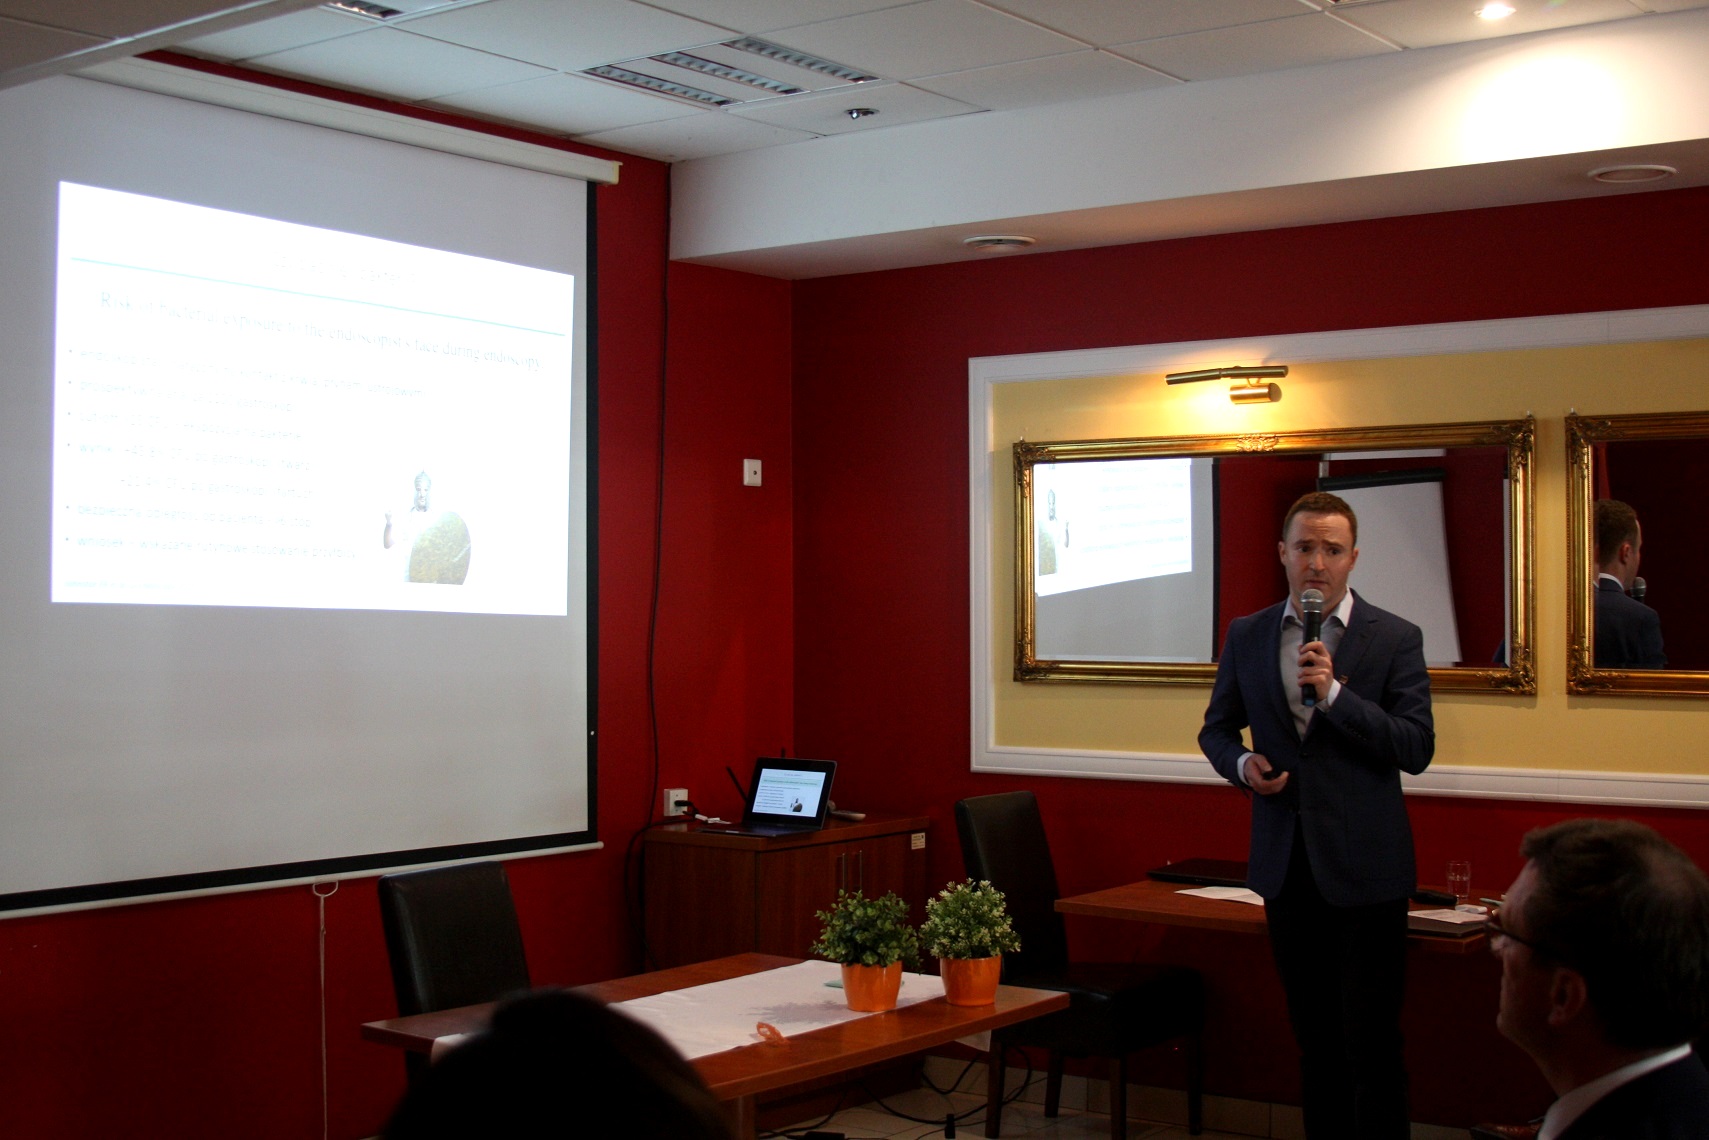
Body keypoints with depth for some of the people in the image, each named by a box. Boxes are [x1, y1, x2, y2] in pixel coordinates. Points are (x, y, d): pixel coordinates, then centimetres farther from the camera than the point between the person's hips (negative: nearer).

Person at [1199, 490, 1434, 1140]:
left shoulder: (1395, 639, -5)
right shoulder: (1246, 636, 6)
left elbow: (1417, 749, -11)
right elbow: (1217, 728, 15)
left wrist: (1334, 692, -21)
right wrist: (1242, 763, -8)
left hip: (1363, 866, -4)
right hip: (1286, 862, 4)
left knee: (1370, 1038, 1)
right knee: (1312, 1033, 15)